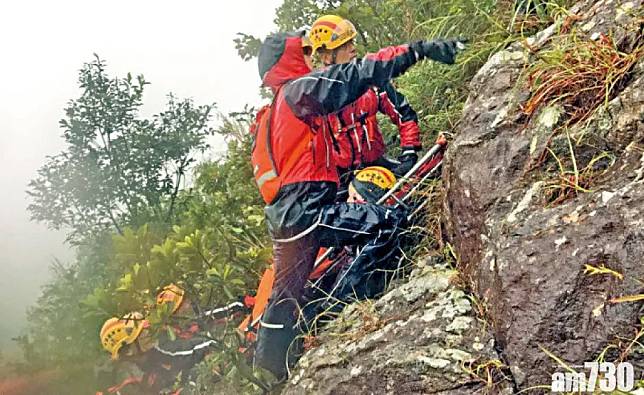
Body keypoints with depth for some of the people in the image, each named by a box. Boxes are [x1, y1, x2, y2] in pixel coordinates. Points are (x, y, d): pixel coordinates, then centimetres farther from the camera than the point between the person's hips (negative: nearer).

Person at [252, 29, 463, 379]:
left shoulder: (269, 118, 25)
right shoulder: (299, 89, -4)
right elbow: (359, 74, -13)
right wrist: (419, 50, -16)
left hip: (282, 215, 10)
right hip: (307, 209, -10)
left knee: (287, 291, 19)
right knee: (389, 223, -14)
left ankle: (272, 364, 29)